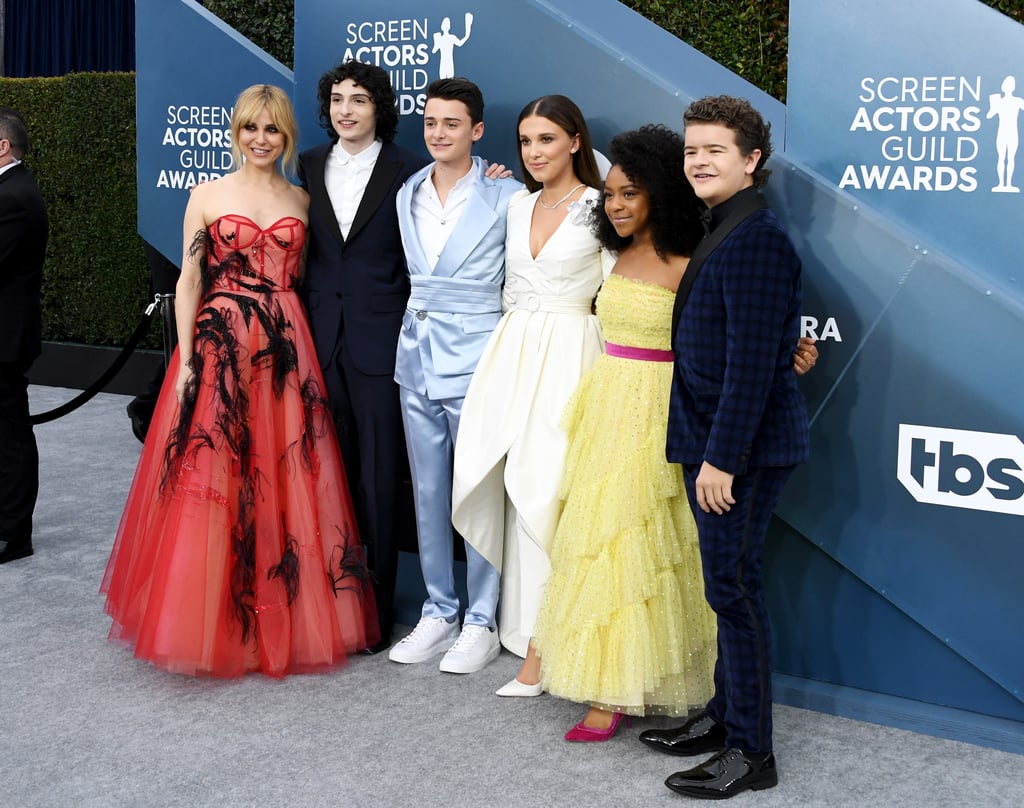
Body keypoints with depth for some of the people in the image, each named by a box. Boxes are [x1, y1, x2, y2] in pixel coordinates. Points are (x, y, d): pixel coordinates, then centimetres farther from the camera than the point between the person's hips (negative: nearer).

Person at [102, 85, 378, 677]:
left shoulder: (302, 200, 11)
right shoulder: (208, 196, 5)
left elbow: (308, 278, 10)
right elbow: (188, 283, 1)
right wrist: (185, 361, -7)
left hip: (286, 353, 2)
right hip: (219, 350, -2)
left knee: (284, 481, 2)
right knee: (212, 483, -4)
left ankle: (283, 619, 15)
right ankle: (215, 622, 7)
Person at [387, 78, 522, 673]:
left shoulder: (504, 197, -8)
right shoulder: (408, 195, 9)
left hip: (473, 356, -6)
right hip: (417, 354, 6)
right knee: (428, 491, 11)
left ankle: (482, 623, 12)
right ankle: (438, 614, 22)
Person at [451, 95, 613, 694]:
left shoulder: (600, 208, -4)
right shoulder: (517, 205, 13)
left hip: (569, 357, -6)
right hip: (512, 354, 6)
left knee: (546, 490, -8)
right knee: (518, 487, 3)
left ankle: (540, 650, -2)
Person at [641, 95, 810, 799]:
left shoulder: (756, 240, -17)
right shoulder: (725, 233, 15)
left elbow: (753, 361, -22)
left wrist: (722, 457, -21)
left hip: (742, 448, -10)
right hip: (715, 444, 10)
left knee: (734, 588, -3)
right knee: (728, 587, 17)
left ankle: (750, 753, 6)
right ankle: (725, 716, 30)